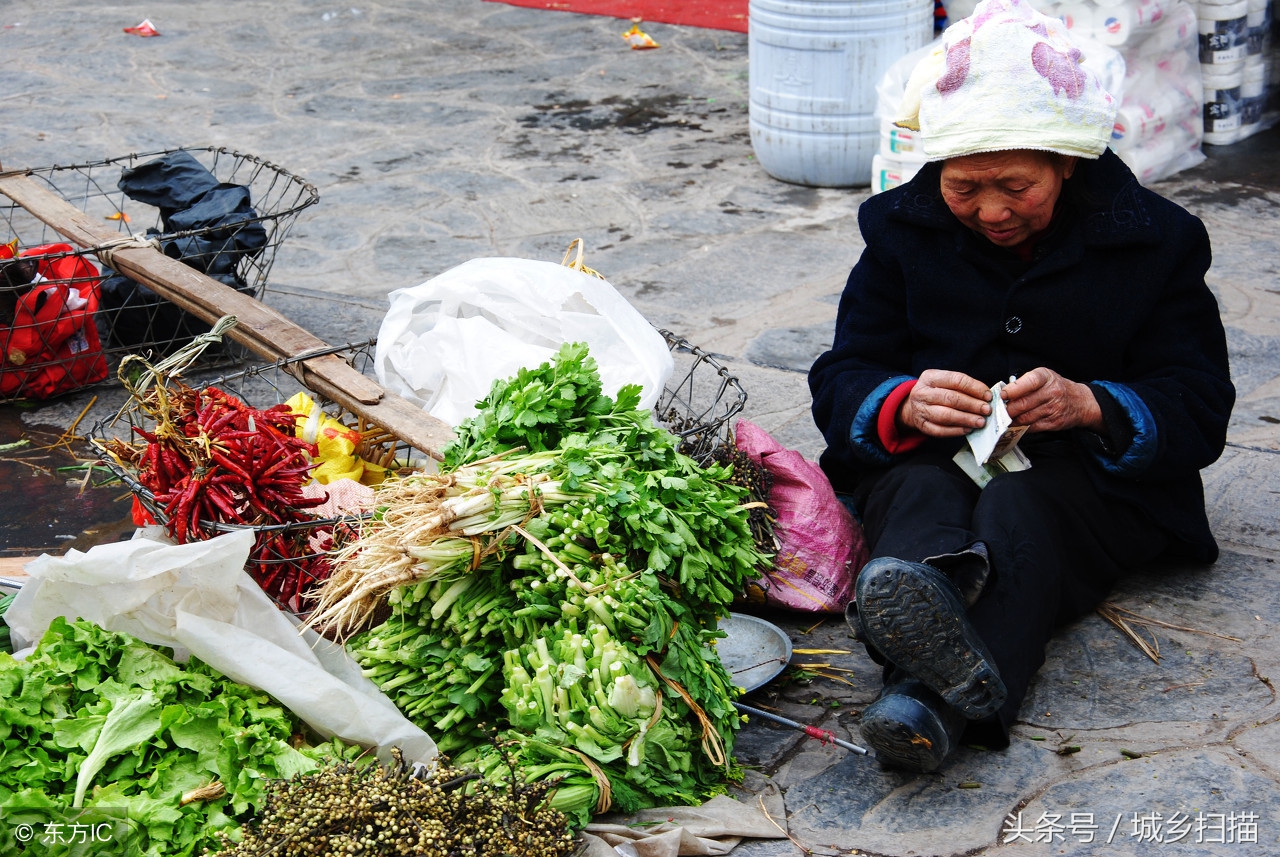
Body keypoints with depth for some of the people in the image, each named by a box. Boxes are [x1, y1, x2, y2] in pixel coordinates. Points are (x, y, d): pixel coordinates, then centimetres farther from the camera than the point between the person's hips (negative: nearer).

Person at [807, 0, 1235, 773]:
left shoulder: (1155, 239, -1)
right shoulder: (904, 226, 5)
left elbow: (1200, 412, -3)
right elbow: (840, 382, 3)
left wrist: (1091, 407, -25)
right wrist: (903, 404, -23)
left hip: (1095, 476, -2)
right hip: (928, 458, 2)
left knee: (1019, 508, -37)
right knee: (923, 492, -35)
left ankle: (932, 698, -68)